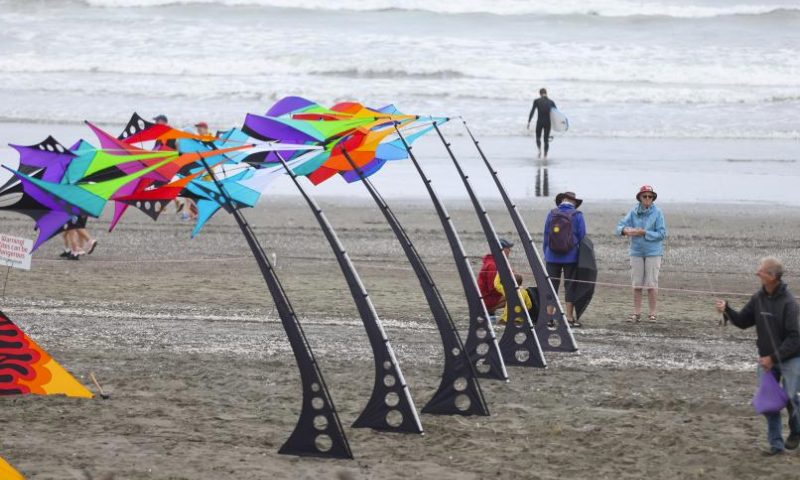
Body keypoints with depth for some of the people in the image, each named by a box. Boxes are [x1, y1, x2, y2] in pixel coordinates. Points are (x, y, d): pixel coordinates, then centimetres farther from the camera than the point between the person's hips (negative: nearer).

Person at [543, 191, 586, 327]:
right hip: (571, 257, -2)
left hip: (552, 256, 2)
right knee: (570, 286, 3)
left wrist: (545, 254, 14)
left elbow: (546, 235, 7)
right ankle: (569, 318, 1)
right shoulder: (577, 215, -4)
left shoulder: (551, 214, 3)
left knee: (551, 285, 6)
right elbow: (582, 237, -2)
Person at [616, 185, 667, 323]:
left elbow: (662, 234, -8)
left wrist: (644, 233, -17)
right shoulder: (633, 212, 3)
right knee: (637, 284, 5)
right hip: (637, 251, 3)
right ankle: (636, 313, 11)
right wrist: (626, 230, -25)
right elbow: (620, 225, -1)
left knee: (651, 284, -2)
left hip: (653, 252, -3)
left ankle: (653, 313, 6)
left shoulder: (657, 213, -5)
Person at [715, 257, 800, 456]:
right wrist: (727, 310, -10)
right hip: (767, 358, 5)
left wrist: (774, 358, -20)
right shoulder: (759, 298, -1)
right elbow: (743, 321, 9)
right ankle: (776, 443, 9)